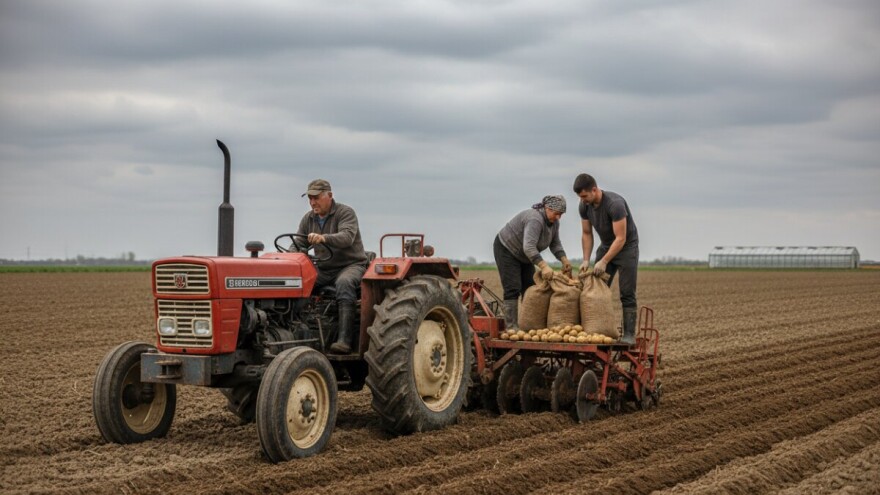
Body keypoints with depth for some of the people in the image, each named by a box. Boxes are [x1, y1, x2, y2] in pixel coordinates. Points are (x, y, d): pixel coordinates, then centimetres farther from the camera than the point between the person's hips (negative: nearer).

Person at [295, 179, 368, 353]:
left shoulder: (346, 213, -9)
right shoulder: (308, 219, 10)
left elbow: (347, 237, -28)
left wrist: (324, 238, -48)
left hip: (351, 265, -5)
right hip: (323, 269, 6)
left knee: (344, 282, -39)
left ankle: (344, 339, -46)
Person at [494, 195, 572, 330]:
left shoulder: (554, 222, -4)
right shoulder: (535, 219, -33)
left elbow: (555, 244, 1)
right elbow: (529, 247, -43)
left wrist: (564, 260, -13)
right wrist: (544, 266, -49)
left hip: (523, 255, 9)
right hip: (506, 249, -9)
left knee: (530, 288, 3)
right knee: (513, 288, -15)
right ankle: (511, 326, -17)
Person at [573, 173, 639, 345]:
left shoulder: (615, 204, -32)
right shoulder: (584, 206, -11)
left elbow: (621, 238, -31)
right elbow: (587, 234, 1)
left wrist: (604, 262, -33)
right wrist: (586, 260, -8)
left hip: (627, 246, -6)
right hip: (606, 246, 7)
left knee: (627, 294, -9)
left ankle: (629, 334, -7)